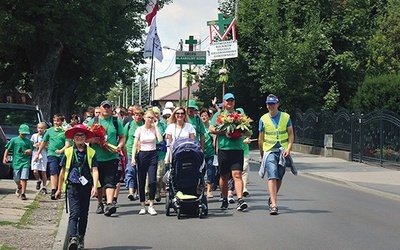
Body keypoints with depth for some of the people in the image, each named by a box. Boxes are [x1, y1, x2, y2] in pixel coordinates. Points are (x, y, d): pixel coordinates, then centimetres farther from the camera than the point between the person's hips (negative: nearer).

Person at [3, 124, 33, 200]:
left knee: (24, 178, -10)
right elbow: (7, 149, 4)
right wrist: (5, 157, -8)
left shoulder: (28, 141, 8)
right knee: (16, 178, 9)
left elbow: (31, 150, 14)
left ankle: (23, 194, -6)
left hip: (25, 162, 0)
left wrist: (29, 151, -10)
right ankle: (19, 187, 40)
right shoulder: (14, 140, 3)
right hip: (16, 162, 0)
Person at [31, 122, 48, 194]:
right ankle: (38, 181, 19)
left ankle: (44, 187, 10)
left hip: (43, 155, -1)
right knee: (35, 171, -11)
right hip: (35, 154, 1)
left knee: (43, 172, 0)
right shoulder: (34, 136, 8)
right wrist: (35, 145, -6)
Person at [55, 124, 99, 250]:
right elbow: (63, 171, 12)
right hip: (72, 186, -2)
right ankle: (72, 238, -26)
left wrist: (95, 186, -16)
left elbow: (95, 170, -2)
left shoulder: (91, 152, 5)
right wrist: (59, 189, 14)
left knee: (84, 214, 10)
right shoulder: (68, 152, 6)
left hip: (86, 186, 2)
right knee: (74, 213, -15)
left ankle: (81, 239, 22)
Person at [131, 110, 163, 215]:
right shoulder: (140, 129, 2)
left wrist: (156, 126, -7)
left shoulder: (155, 129, 5)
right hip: (142, 155, 0)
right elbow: (135, 145, -1)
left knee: (152, 181, -9)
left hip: (153, 155, 0)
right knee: (141, 182, 3)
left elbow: (160, 140, -13)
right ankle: (142, 206, 12)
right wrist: (133, 157, -12)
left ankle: (151, 206, -2)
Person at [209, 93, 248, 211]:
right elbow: (211, 129, 1)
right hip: (223, 148, 1)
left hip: (237, 148, 0)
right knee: (224, 176, 10)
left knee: (237, 174, -12)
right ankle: (225, 200, 23)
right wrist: (224, 132, -12)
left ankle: (240, 199, -20)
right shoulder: (218, 114, 11)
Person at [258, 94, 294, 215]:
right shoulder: (263, 119, 3)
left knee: (279, 178, 10)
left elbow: (291, 134, 5)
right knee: (272, 177, -15)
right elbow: (261, 138, 10)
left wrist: (289, 148, -8)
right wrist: (262, 154, 12)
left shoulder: (286, 117, 4)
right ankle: (273, 205, -21)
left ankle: (272, 198, 33)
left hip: (283, 151, 2)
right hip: (269, 151, -2)